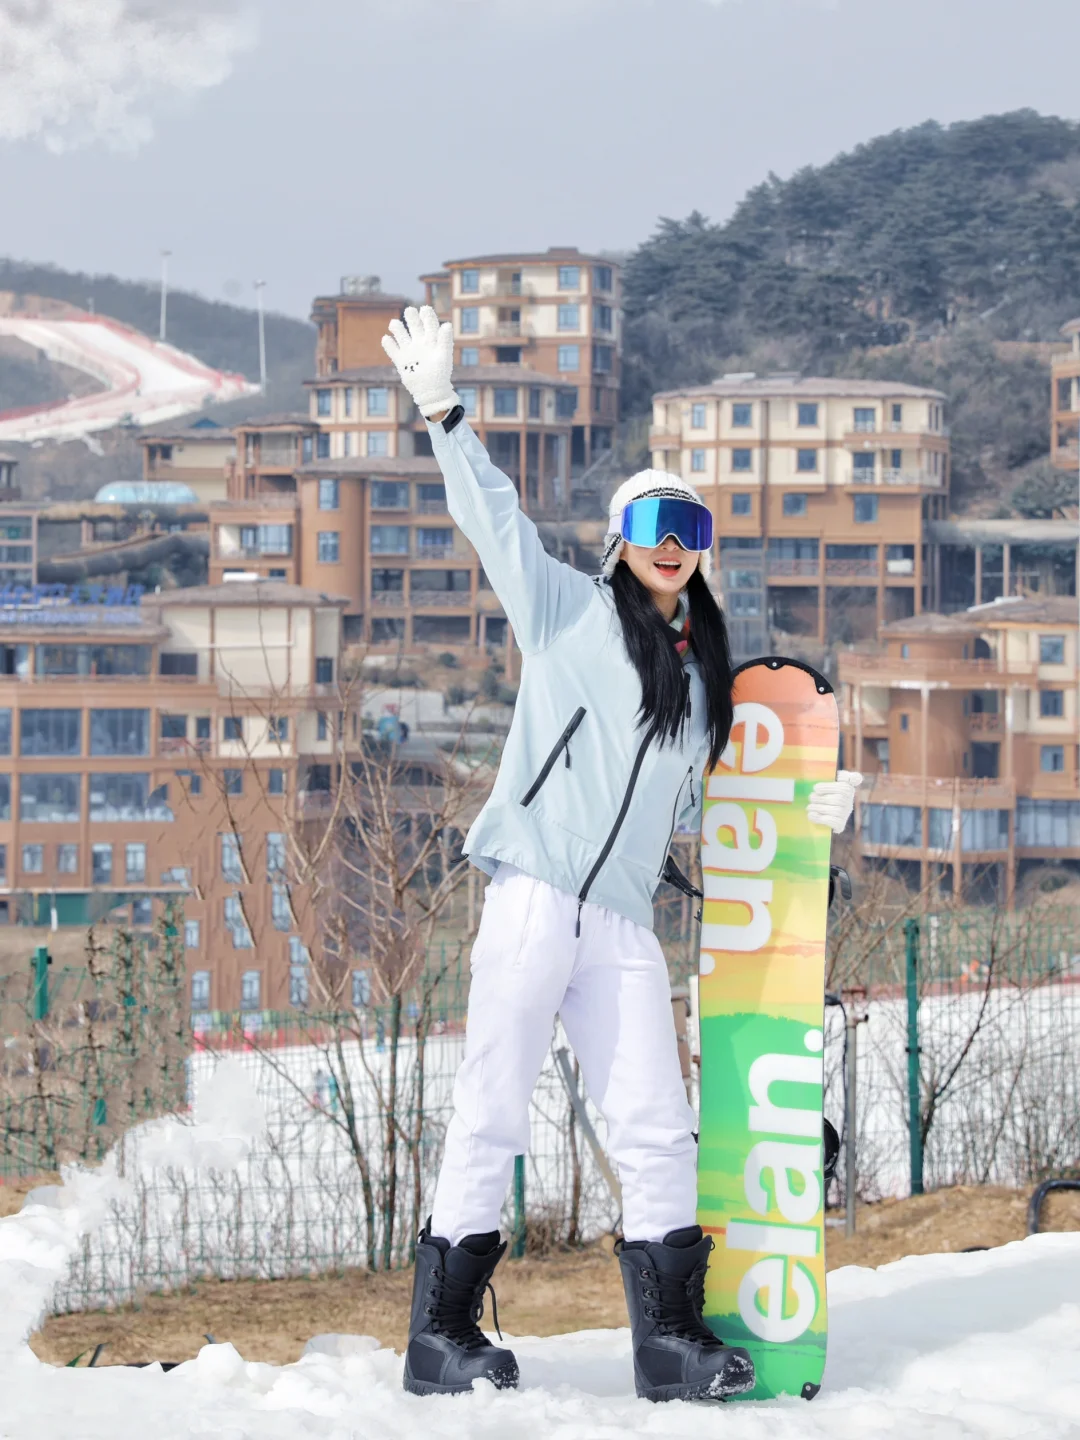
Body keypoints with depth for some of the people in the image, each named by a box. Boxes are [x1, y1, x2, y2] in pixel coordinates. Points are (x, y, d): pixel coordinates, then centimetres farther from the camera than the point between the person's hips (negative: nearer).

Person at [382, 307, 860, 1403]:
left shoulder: (701, 676, 22)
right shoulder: (570, 611, 8)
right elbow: (494, 519, 0)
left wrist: (804, 815, 18)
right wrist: (443, 414, -9)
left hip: (624, 924, 5)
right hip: (535, 894, -5)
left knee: (657, 1127, 1)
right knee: (492, 1113, -5)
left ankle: (671, 1336, 6)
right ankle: (443, 1333, 0)